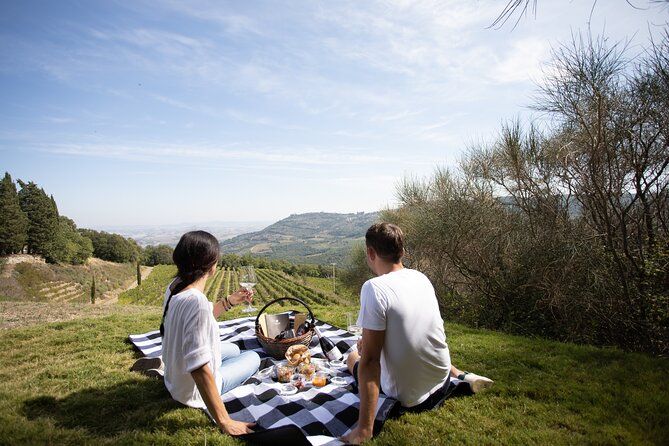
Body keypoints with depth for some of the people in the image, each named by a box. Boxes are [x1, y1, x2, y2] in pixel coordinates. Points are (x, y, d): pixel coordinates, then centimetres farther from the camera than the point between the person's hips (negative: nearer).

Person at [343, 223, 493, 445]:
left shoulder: (374, 288, -26)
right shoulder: (421, 277, -4)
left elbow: (369, 360, -27)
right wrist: (369, 340, 14)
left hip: (407, 400, -6)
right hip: (442, 382, 6)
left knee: (353, 357, 20)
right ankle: (461, 376, 22)